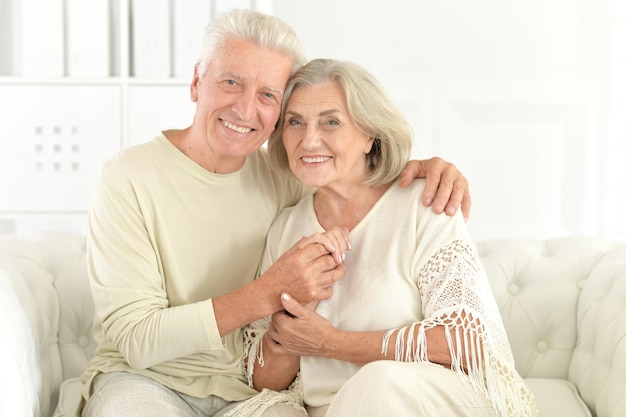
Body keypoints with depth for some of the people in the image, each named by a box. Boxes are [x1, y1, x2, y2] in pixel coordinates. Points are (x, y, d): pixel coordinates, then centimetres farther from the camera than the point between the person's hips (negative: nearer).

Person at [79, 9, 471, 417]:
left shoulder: (279, 177, 0)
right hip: (146, 380, -3)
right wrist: (269, 294, -26)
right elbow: (135, 339, -17)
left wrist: (427, 167, -6)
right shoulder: (128, 177, -12)